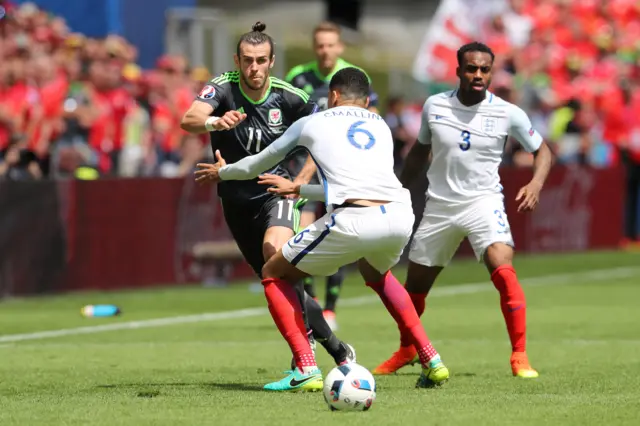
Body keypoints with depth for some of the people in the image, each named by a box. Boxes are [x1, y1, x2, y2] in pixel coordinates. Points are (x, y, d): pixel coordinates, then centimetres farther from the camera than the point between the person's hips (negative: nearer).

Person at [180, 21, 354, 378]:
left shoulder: (289, 98, -11)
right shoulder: (223, 88, -12)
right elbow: (189, 120, -30)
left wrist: (301, 181, -11)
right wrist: (216, 122, -52)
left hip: (276, 192, -2)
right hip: (236, 199, 2)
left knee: (274, 249, -32)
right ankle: (335, 347, 22)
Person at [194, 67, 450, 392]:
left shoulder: (311, 124, 22)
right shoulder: (381, 127, 30)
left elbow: (260, 163, 36)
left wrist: (222, 172, 57)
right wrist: (297, 189, 52)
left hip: (353, 220, -4)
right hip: (399, 215, 5)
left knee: (274, 275, 16)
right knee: (376, 274, 38)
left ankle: (306, 370, 1)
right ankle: (431, 361, 27)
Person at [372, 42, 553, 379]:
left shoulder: (508, 114, -9)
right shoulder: (434, 106, -2)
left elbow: (541, 150, 2)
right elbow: (420, 151, 15)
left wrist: (536, 183, -16)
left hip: (484, 202, -3)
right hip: (439, 205, 3)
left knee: (504, 271, -26)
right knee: (415, 284, 12)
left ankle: (519, 357, -18)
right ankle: (406, 350, 39)